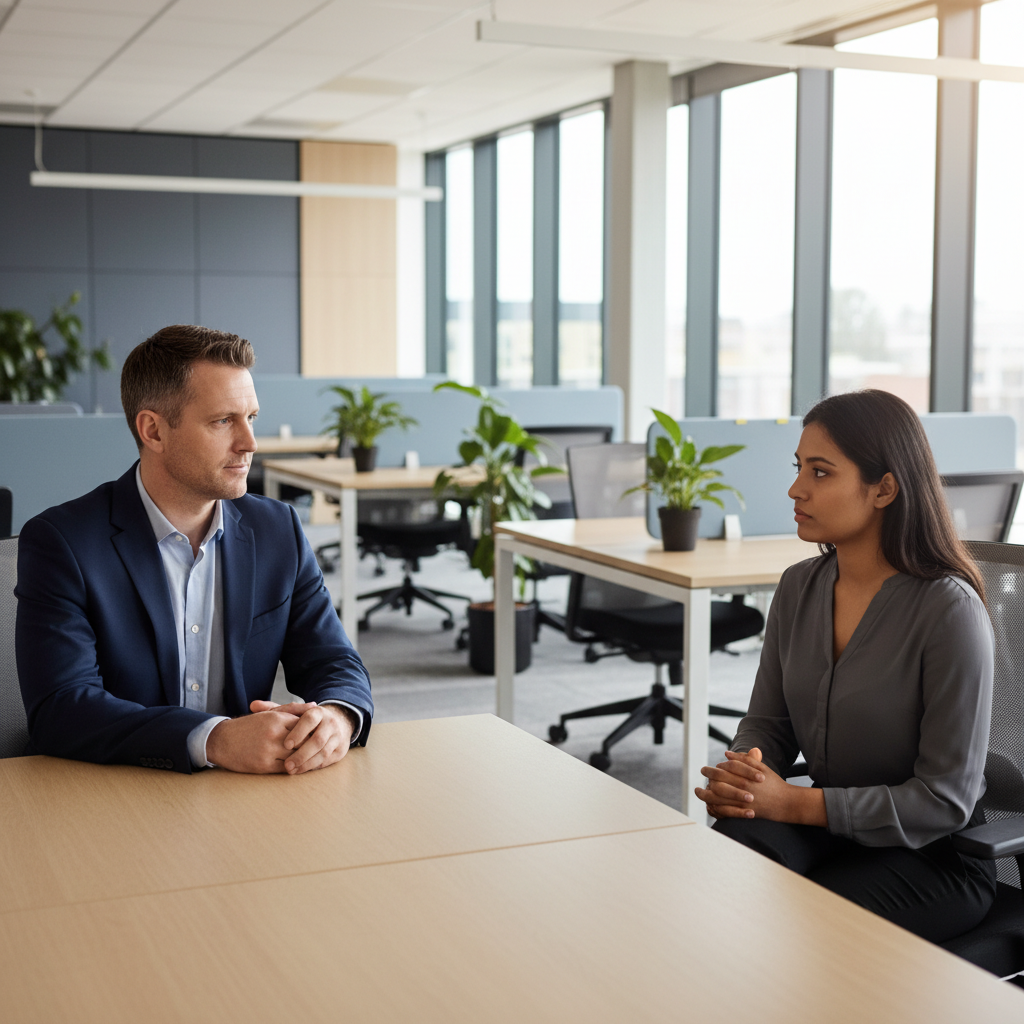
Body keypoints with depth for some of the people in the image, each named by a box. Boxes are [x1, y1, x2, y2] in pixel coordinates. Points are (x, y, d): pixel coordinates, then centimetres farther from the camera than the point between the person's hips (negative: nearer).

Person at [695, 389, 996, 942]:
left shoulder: (950, 609, -18)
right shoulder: (799, 588, 3)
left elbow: (946, 798, -17)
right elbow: (767, 721, 10)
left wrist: (794, 803, -21)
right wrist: (742, 775, -15)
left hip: (936, 855, -5)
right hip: (825, 827, 5)